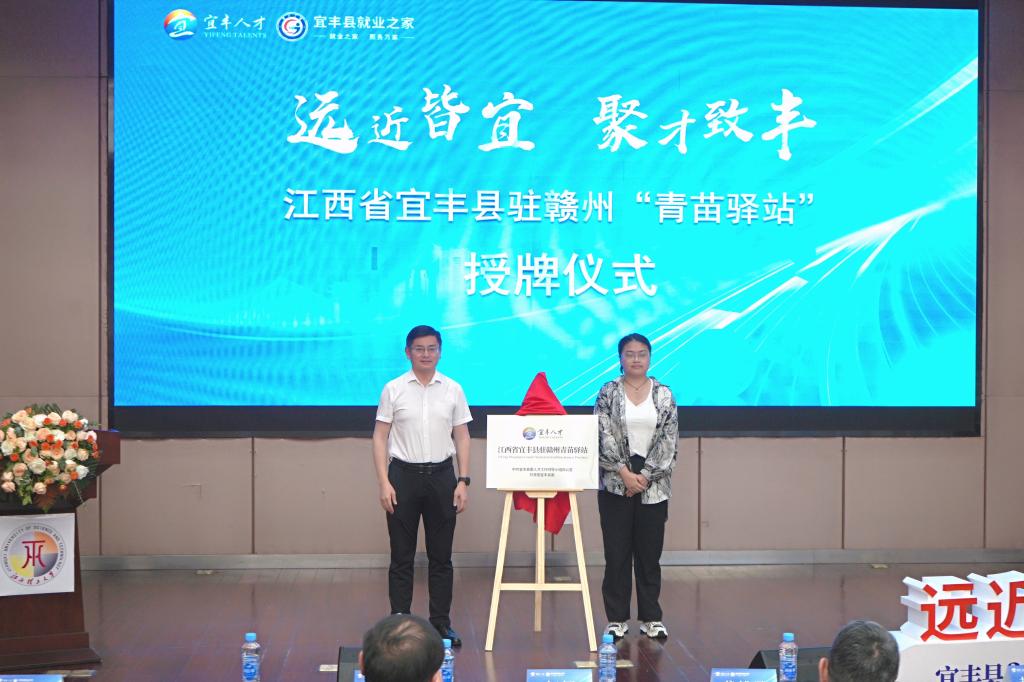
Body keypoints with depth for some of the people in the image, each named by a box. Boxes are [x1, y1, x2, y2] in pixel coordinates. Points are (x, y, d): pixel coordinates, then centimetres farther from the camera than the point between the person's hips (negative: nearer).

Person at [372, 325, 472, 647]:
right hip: (404, 475, -2)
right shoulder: (393, 390, 0)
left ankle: (441, 623, 14)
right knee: (402, 556, 3)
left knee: (441, 557, 6)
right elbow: (380, 437, -1)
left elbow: (462, 438, 7)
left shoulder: (453, 390, 5)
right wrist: (384, 482, -9)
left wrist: (463, 481, -1)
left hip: (441, 476, 2)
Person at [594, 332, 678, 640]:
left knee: (650, 552, 6)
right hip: (615, 484, -1)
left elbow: (669, 441, -1)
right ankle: (617, 619, 9)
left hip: (653, 485, 1)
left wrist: (645, 475, -9)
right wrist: (624, 472, -13)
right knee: (617, 552, 2)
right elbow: (604, 437, -5)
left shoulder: (664, 395, 5)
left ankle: (651, 618, 14)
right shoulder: (608, 393, 2)